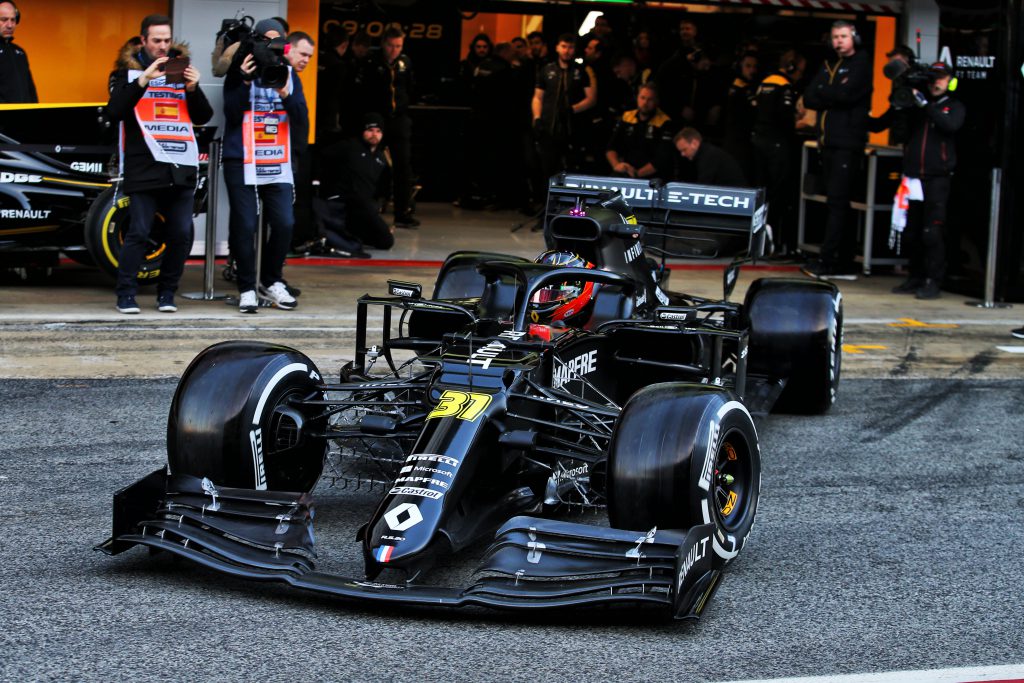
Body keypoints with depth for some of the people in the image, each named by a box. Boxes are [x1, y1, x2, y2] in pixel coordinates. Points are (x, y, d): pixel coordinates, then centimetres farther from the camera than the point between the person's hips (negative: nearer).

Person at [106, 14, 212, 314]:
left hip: (181, 168, 4)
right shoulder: (128, 71, 6)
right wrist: (142, 81, -20)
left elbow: (203, 117, 13)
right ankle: (126, 294, 1)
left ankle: (167, 293, 13)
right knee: (139, 232, -7)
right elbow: (115, 111, -11)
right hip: (143, 168, -4)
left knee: (181, 235, 2)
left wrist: (193, 89, -6)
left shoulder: (181, 68, 16)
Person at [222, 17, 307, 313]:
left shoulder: (289, 75, 9)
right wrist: (245, 82, -20)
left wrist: (286, 95, -14)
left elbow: (302, 123, 2)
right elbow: (232, 114, -9)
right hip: (241, 163, -3)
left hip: (277, 163, 3)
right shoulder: (239, 72, 2)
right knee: (245, 226, -6)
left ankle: (270, 282, 15)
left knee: (284, 224, -5)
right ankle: (247, 289, 6)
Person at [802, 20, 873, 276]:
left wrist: (822, 93, -1)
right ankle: (844, 261, 12)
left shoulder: (861, 65, -1)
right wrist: (834, 98, -7)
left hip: (848, 142, -8)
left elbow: (846, 94, -17)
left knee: (837, 201, -12)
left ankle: (828, 260, -15)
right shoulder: (828, 66, 20)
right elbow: (809, 99, 9)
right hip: (828, 140, 8)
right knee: (837, 202, 9)